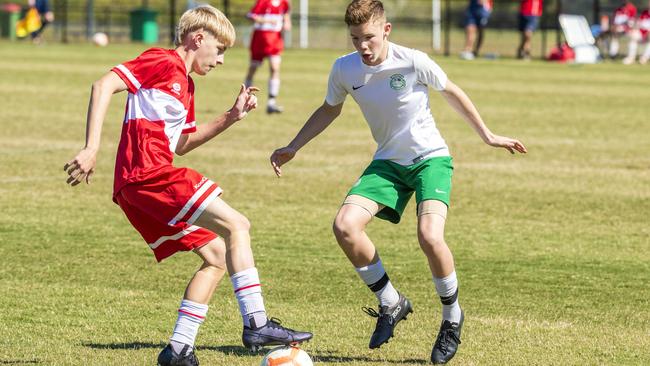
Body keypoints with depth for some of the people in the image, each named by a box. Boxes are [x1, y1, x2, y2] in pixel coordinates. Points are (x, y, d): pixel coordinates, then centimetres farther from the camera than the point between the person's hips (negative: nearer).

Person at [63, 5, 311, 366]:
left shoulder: (185, 83, 25)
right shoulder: (162, 62, -4)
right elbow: (104, 85, -15)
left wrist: (230, 117, 21)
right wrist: (91, 148, -23)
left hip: (136, 188, 10)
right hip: (148, 172, -10)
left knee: (216, 255, 11)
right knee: (236, 225, -13)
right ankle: (256, 323, -18)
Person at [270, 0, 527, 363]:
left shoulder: (414, 62, -18)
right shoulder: (344, 69, -7)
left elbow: (452, 92, 1)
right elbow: (330, 110, 15)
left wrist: (488, 136, 9)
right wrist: (293, 148, 11)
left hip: (430, 157, -4)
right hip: (387, 162, 4)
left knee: (429, 235, -28)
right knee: (345, 226, -20)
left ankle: (452, 317, -1)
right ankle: (391, 303, 1)